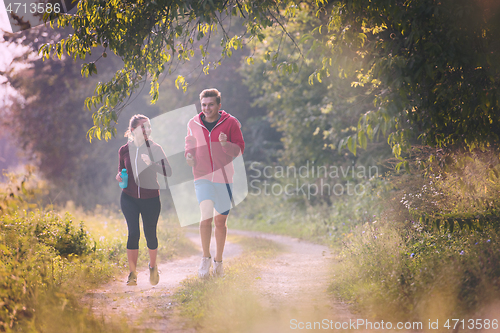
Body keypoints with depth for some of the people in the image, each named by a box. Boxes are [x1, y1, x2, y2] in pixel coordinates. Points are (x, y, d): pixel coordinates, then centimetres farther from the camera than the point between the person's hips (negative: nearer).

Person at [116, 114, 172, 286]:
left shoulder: (155, 148, -4)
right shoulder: (124, 150, 2)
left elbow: (168, 172, -9)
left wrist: (151, 164, -24)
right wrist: (119, 176, -6)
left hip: (150, 198, -1)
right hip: (129, 198, 1)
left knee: (150, 233, 5)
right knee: (133, 233, -11)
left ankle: (153, 266, 33)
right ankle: (132, 273, 0)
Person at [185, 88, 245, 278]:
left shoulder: (230, 123, -4)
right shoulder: (193, 124, 3)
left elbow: (240, 149, -3)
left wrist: (226, 144, -23)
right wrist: (189, 156, -4)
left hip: (224, 177, 0)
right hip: (202, 177, 0)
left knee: (220, 221, 8)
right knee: (206, 217, -16)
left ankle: (218, 262, 23)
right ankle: (206, 258, -1)